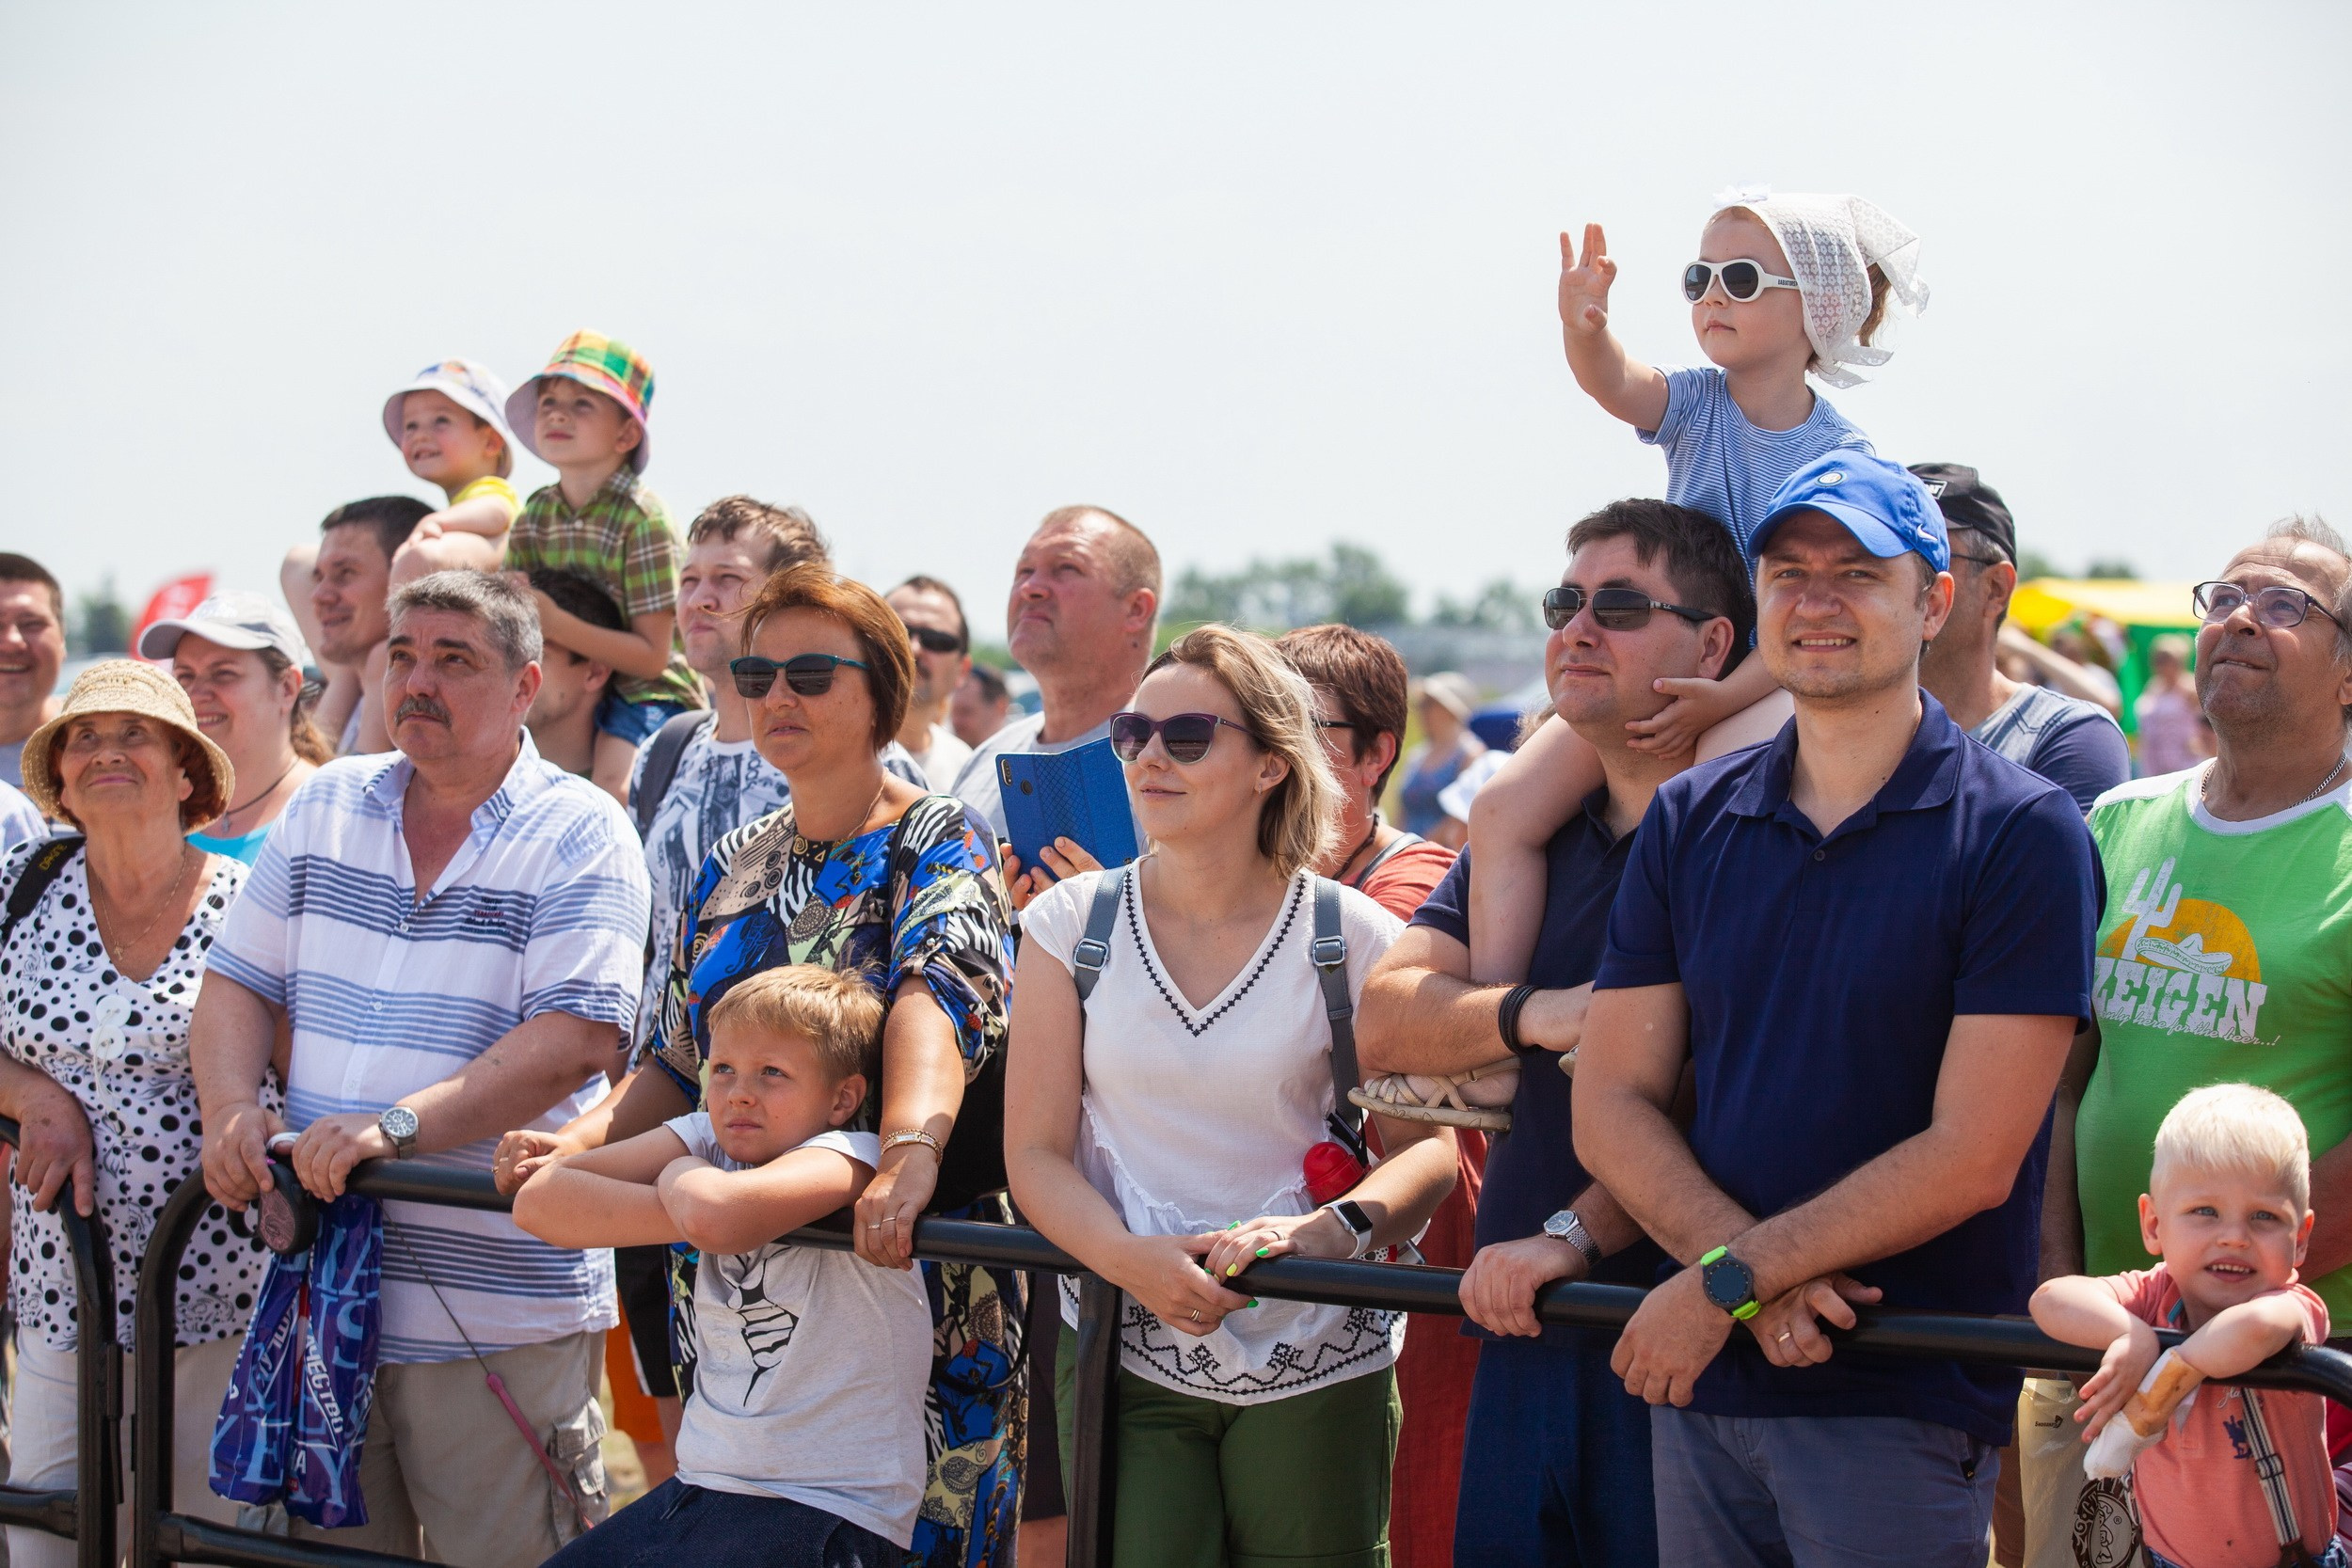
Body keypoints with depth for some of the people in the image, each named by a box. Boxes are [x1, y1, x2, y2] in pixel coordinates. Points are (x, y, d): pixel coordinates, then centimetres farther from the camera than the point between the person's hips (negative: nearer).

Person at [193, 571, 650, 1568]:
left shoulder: (577, 835, -5)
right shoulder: (325, 809, 12)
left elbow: (576, 1041, -16)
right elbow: (239, 981, 15)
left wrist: (399, 1125, -24)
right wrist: (232, 1109, -6)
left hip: (499, 1316, -5)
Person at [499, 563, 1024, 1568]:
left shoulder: (934, 846, -7)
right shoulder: (735, 865, 13)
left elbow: (940, 994, -27)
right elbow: (677, 1061, 16)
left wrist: (909, 1149, -46)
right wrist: (585, 1139, -5)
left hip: (902, 1269, -6)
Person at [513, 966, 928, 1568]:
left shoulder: (848, 1158, -12)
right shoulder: (708, 1140, 7)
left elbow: (716, 1214, -34)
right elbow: (538, 1201, -6)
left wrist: (678, 1175, -11)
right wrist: (685, 1212, -15)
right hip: (700, 1490, 7)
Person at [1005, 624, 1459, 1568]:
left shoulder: (1353, 938, -2)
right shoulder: (1071, 923, 3)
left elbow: (1428, 1148, 0)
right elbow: (1034, 1152, 1)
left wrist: (1329, 1230, -21)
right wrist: (1132, 1259, -17)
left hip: (1314, 1368, -1)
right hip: (1124, 1357, 1)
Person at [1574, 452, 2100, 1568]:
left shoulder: (2019, 834, -6)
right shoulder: (1687, 823, 8)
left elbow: (1973, 1158, -12)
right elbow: (1612, 1105, 3)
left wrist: (1727, 1282, -12)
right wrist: (1756, 1281, -13)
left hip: (1906, 1402, -4)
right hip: (1699, 1387, 4)